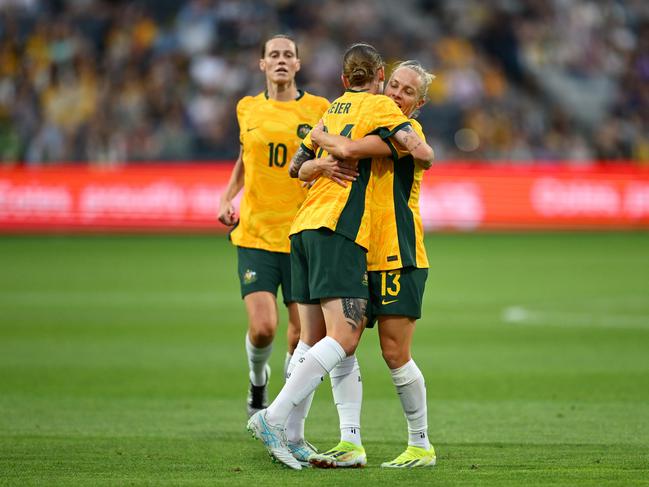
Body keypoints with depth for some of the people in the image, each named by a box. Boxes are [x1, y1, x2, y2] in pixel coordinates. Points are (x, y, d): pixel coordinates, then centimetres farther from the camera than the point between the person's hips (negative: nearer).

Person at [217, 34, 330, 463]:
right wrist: (227, 199, 10)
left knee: (302, 336, -2)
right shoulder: (248, 109, 8)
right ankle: (258, 380, 22)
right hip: (255, 235, 1)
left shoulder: (318, 109, 1)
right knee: (262, 328, -14)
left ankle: (294, 433, 11)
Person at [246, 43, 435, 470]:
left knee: (313, 339, 9)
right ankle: (273, 418, -25)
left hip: (304, 227, 8)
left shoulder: (331, 110, 23)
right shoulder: (380, 105, 4)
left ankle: (290, 436, 3)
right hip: (338, 230, -8)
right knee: (343, 338, -14)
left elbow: (296, 167, 30)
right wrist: (419, 147, 16)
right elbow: (423, 154, -5)